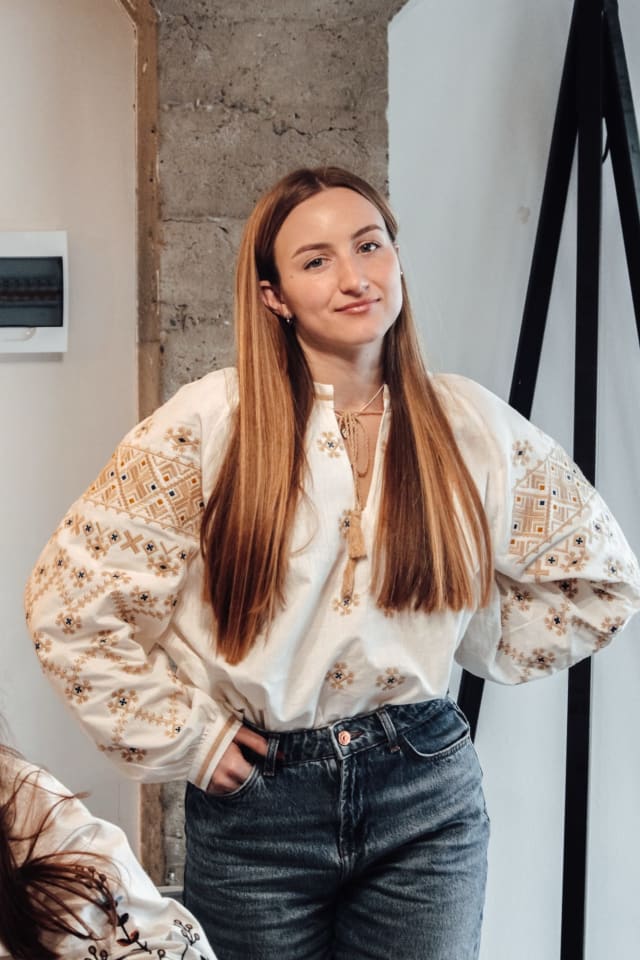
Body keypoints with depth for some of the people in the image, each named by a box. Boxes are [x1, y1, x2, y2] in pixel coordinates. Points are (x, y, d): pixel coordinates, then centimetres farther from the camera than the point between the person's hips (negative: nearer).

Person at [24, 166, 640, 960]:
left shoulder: (470, 425, -3)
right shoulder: (210, 424, -11)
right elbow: (68, 599, -9)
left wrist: (487, 652, 3)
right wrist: (181, 736, -6)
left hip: (428, 798, 2)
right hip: (257, 806, -1)